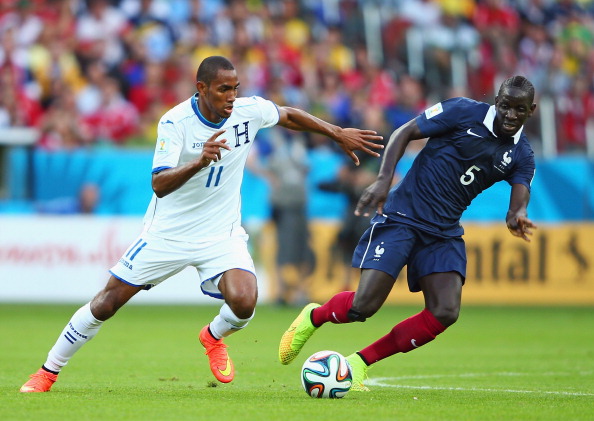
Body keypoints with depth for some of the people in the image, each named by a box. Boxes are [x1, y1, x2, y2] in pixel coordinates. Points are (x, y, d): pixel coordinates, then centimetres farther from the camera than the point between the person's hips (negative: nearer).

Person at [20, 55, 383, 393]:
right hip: (167, 234, -2)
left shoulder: (249, 111, -10)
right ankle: (48, 373, 17)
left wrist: (339, 133, 12)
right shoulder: (175, 122, -21)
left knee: (244, 303, -23)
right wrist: (200, 161, -45)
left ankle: (213, 337, 14)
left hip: (222, 234, 2)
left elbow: (289, 116, 12)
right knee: (106, 303, 0)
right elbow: (159, 185, -30)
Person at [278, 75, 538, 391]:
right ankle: (313, 317, 20)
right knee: (363, 306, -15)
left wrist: (517, 219, -35)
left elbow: (519, 203, -10)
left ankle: (360, 363, 0)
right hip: (401, 218, -5)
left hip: (444, 232, 5)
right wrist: (384, 178, -17)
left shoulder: (521, 155, 3)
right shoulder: (464, 112, -9)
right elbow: (405, 133, -4)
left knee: (445, 313, -15)